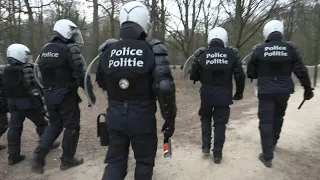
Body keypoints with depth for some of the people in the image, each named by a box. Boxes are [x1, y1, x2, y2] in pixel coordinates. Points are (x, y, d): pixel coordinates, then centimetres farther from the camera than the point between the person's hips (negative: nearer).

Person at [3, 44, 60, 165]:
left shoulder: (6, 71, 9)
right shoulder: (27, 69, -17)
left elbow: (6, 88, 17)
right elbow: (33, 87, -21)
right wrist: (39, 103, -19)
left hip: (13, 103, 7)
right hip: (28, 103, -7)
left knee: (14, 128, 9)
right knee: (41, 123, 12)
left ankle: (13, 155, 13)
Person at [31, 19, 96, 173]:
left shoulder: (44, 50, 11)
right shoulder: (70, 50, -14)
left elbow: (42, 73, 16)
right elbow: (80, 74, -18)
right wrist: (90, 92, -10)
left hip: (48, 94, 7)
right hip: (65, 94, -7)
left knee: (55, 124, 22)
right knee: (71, 126, 8)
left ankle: (39, 154, 11)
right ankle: (67, 159, 18)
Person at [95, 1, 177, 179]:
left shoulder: (108, 50, 1)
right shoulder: (153, 50, -13)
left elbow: (102, 83, 13)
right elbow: (165, 88, -18)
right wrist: (170, 119, -6)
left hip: (115, 116, 4)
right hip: (142, 117, -3)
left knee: (115, 160, 21)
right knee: (144, 160, 19)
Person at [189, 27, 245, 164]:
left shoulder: (201, 54, -6)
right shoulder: (232, 54, -3)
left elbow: (193, 76, -4)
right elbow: (240, 76, -3)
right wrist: (239, 92, 11)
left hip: (206, 94, 0)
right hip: (224, 95, 0)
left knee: (205, 118, 24)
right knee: (220, 123, 10)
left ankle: (206, 146, 21)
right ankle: (217, 154, 17)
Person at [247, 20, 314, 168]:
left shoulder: (259, 49, -6)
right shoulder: (290, 48, -2)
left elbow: (250, 74, -1)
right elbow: (301, 71, -3)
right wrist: (308, 88, 8)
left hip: (266, 91, -3)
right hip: (284, 91, 3)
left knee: (266, 121, 2)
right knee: (278, 118, 23)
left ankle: (267, 157, 1)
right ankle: (273, 143, 43)